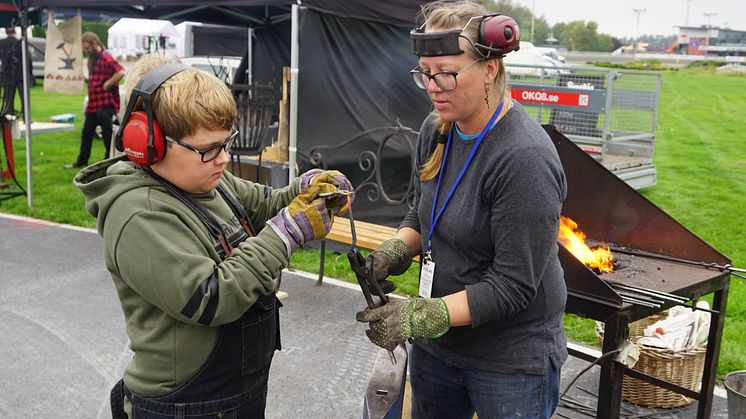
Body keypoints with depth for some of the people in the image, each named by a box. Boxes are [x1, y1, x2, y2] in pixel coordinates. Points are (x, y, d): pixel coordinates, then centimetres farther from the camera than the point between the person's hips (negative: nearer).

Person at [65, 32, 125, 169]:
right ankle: (81, 162, 27)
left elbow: (120, 72, -28)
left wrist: (106, 84, -20)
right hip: (92, 105, 10)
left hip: (105, 105, -10)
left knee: (107, 134, 1)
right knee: (86, 133, 16)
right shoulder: (92, 59, 16)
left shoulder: (106, 58, -14)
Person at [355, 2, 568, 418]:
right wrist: (397, 250, -8)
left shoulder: (525, 157, -26)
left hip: (511, 361, -7)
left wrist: (422, 316, -29)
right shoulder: (437, 129, -3)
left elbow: (513, 285, -24)